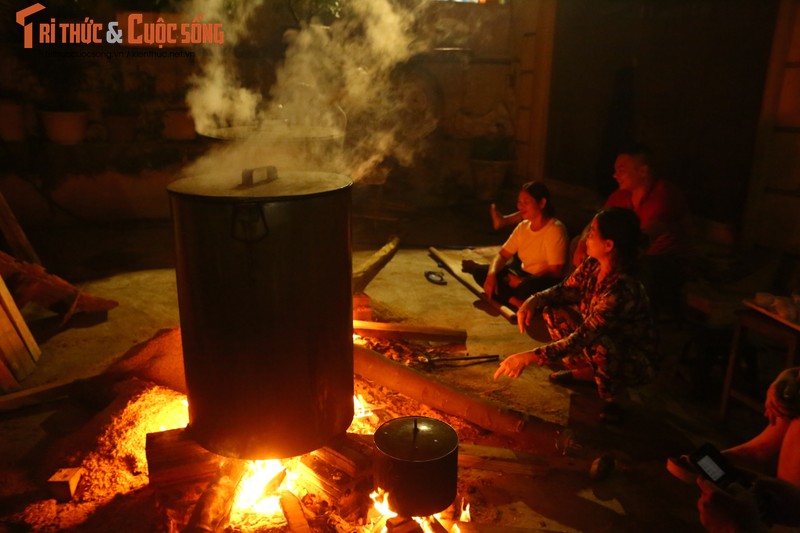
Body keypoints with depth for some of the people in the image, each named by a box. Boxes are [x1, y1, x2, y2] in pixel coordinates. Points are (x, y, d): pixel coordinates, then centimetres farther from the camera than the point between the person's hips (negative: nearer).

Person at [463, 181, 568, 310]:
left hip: (544, 283, -7)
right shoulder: (523, 227, 5)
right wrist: (491, 274, -17)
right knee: (481, 272, -8)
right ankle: (518, 302, -20)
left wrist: (523, 281, -24)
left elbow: (555, 271, -20)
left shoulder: (555, 230, -16)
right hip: (524, 276, 7)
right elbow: (502, 255, 4)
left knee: (528, 286, -41)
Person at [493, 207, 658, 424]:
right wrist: (534, 301, -17)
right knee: (553, 312, -4)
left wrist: (529, 357, -41)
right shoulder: (592, 265, -12)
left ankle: (613, 399, -8)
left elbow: (584, 337, -38)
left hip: (638, 364, -7)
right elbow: (566, 289, 4)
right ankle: (586, 372, 8)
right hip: (607, 350, 7)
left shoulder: (623, 289, -36)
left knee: (598, 343, -38)